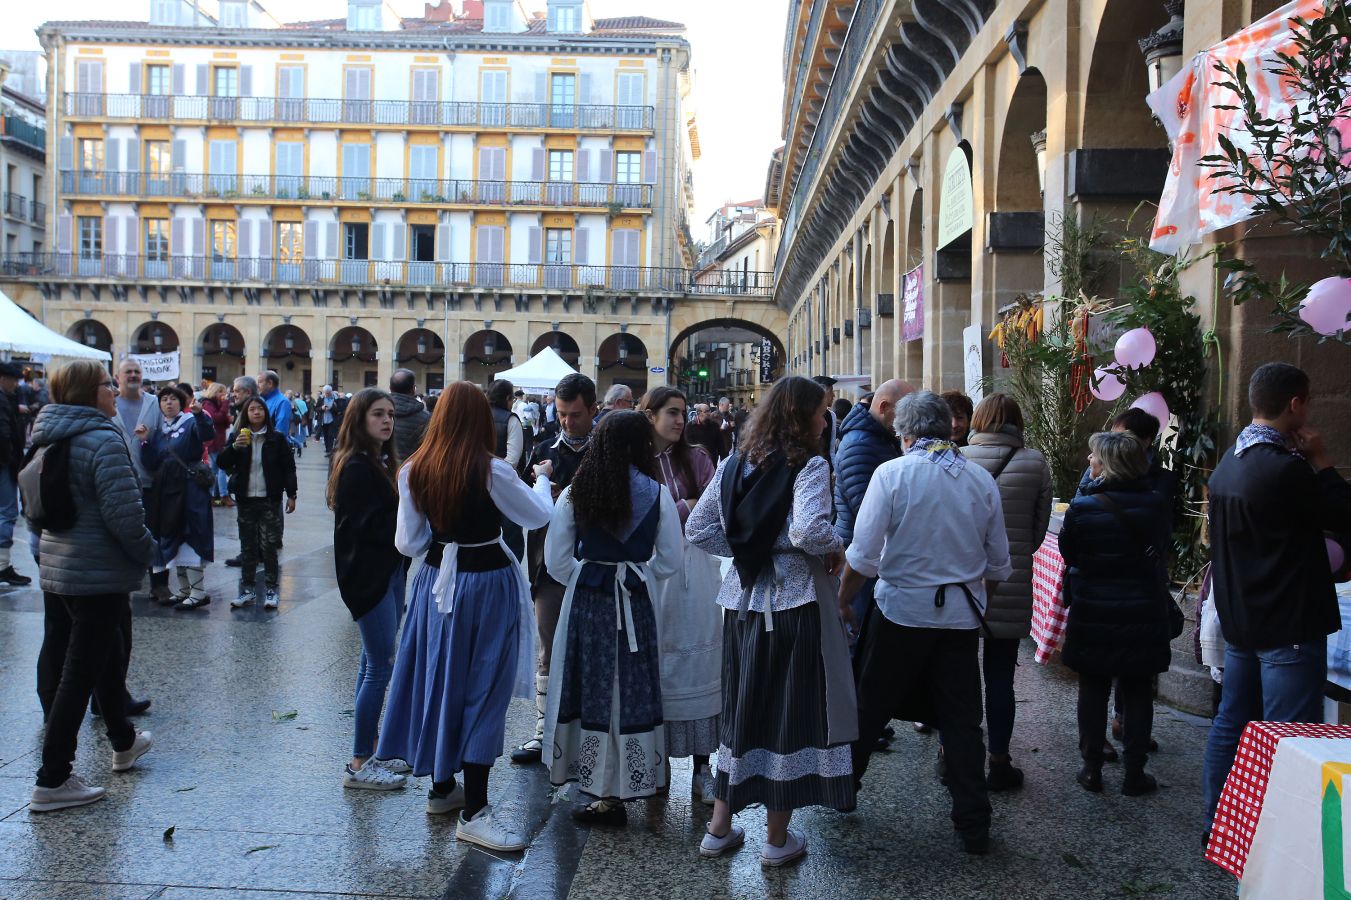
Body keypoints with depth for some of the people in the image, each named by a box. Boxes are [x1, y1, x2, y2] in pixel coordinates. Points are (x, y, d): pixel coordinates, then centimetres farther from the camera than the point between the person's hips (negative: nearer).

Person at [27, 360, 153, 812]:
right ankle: (52, 781, 5)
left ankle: (124, 742, 40)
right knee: (80, 673, -1)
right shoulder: (104, 441, -20)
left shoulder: (49, 437, 8)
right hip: (99, 575, -9)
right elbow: (124, 514, -25)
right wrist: (147, 551, -6)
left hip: (56, 568, 9)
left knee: (107, 654, 24)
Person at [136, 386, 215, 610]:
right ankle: (184, 590, 20)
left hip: (190, 489, -7)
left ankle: (198, 592, -8)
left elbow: (207, 434, -25)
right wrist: (145, 442, -3)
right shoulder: (158, 432, 16)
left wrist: (199, 414, -41)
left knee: (188, 538, -10)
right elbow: (151, 465, 9)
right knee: (173, 540, 11)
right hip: (166, 490, 7)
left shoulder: (191, 423, -2)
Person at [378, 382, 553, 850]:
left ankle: (442, 787, 32)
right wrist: (541, 479, 16)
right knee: (484, 689, 1)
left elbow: (407, 543, 1)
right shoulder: (493, 472, -17)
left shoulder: (414, 472, -3)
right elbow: (538, 516, -2)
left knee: (441, 680, 17)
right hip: (488, 583, -5)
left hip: (438, 582, 5)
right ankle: (473, 812, 3)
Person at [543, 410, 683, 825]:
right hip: (634, 604, -1)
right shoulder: (656, 495, -6)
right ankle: (620, 789, 17)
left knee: (591, 687, 11)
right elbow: (670, 562, -1)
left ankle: (603, 793, 19)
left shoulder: (574, 493, -3)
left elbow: (557, 561, -1)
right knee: (629, 691, 9)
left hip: (585, 603, 1)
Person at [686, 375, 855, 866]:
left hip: (744, 599, 6)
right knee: (792, 711, 7)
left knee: (741, 705, 17)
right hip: (795, 600, -6)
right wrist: (834, 548, -7)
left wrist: (744, 548, 12)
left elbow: (697, 528, 6)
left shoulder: (734, 464, 7)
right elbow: (809, 530, -27)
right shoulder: (809, 466, -11)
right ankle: (778, 838, 18)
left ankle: (720, 827, 25)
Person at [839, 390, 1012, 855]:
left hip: (901, 611, -3)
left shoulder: (892, 473, -10)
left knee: (870, 706, 13)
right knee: (962, 718, 10)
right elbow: (998, 563, 7)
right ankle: (973, 824, 16)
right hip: (962, 615, 3)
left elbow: (863, 554, -13)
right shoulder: (981, 480, 1)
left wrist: (843, 600, 1)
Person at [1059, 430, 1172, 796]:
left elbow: (1067, 551, -3)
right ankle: (1135, 773, 16)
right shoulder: (1155, 504, -7)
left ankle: (1092, 769, 16)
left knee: (1093, 690, 11)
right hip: (1144, 612, 2)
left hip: (1092, 615, -1)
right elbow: (1164, 541, 10)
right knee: (1138, 693, 11)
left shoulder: (1082, 507, -15)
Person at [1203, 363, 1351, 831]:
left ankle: (1218, 824, 24)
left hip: (1240, 621, 9)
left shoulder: (1228, 464, 8)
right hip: (1289, 626, -9)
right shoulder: (1284, 467, -20)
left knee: (1231, 723, 15)